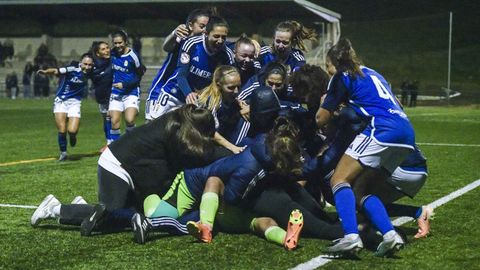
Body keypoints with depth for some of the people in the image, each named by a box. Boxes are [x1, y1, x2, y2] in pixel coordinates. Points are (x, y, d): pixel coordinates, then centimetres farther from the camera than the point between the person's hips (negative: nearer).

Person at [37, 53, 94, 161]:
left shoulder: (90, 72, -7)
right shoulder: (72, 69, -21)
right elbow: (56, 71, -34)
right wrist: (45, 71, -51)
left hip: (75, 102, 2)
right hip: (61, 100, -2)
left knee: (72, 131, -15)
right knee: (62, 130, -8)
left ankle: (72, 136, 24)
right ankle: (63, 153, 17)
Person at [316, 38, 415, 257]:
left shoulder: (343, 77, 7)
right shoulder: (370, 73, 29)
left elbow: (321, 120, 9)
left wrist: (324, 103, 31)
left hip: (383, 130, -8)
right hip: (406, 134, 8)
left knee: (339, 180, -8)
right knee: (361, 188, 13)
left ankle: (351, 237, -29)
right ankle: (389, 235, -6)